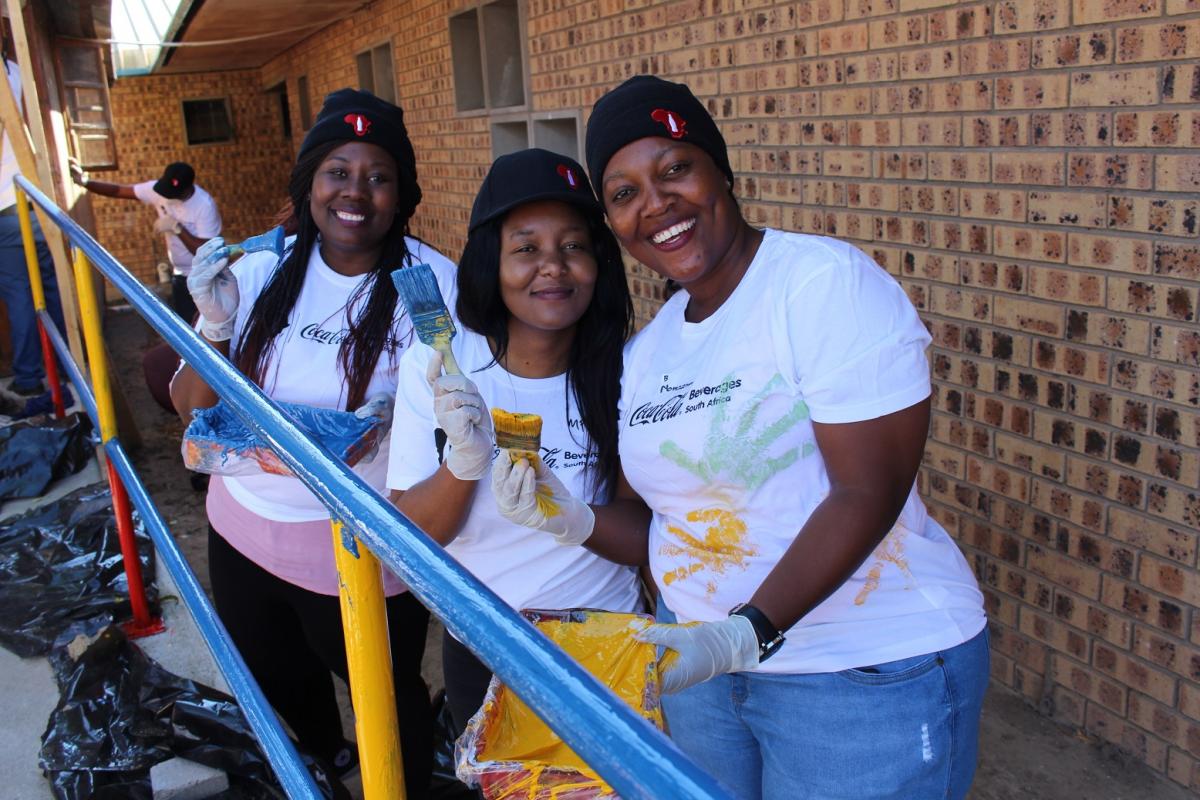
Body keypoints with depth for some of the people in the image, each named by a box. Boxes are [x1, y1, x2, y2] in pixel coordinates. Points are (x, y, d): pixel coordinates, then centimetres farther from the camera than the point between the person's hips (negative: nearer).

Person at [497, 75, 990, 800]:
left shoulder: (827, 282, -16)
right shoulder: (648, 351, 7)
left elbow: (868, 492, -22)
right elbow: (668, 521, 9)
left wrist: (749, 632, -29)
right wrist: (579, 521, -9)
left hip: (866, 677, -6)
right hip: (707, 660, 7)